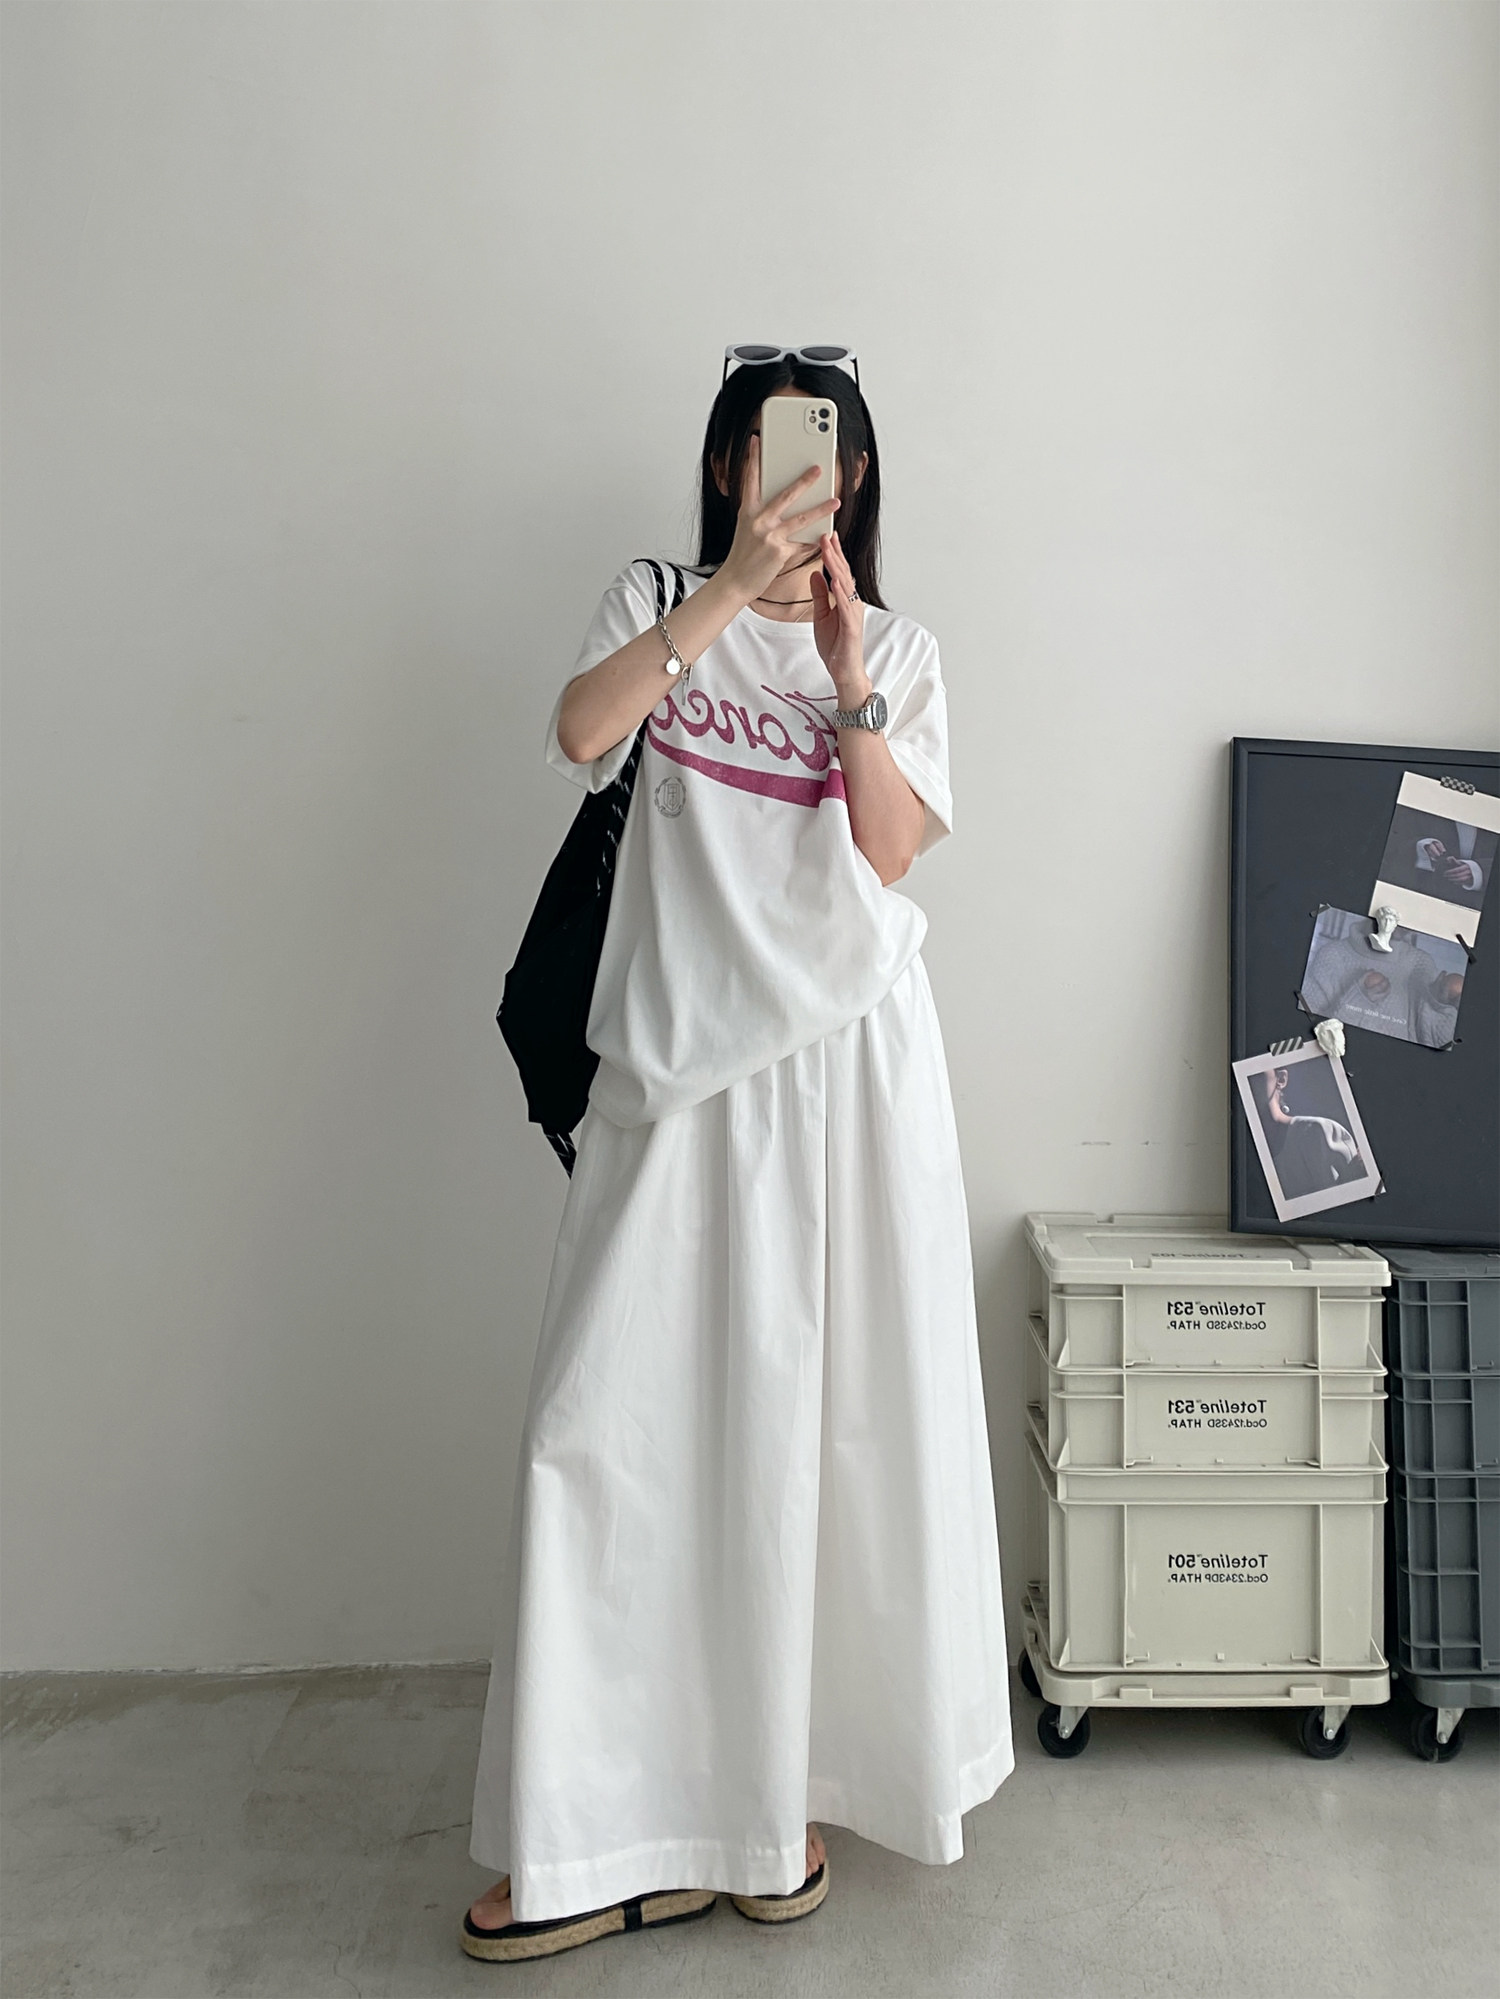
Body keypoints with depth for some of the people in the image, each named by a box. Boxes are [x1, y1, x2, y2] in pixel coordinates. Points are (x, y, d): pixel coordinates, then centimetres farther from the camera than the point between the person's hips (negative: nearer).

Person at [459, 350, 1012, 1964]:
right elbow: (582, 731, -11)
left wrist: (846, 677, -10)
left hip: (847, 1057, 1)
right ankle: (605, 1831, 10)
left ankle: (791, 1777, 25)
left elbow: (888, 852, -1)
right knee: (623, 1410, -4)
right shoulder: (654, 605, 11)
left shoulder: (902, 651, 12)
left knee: (826, 1415, 5)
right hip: (683, 1060, 0)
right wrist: (731, 587, -17)